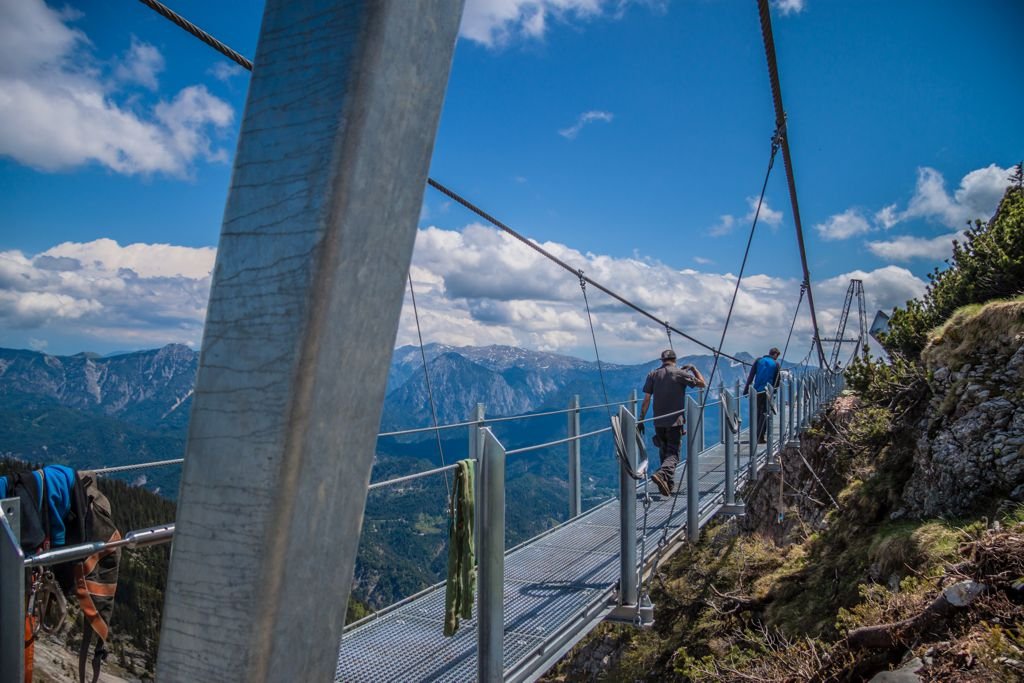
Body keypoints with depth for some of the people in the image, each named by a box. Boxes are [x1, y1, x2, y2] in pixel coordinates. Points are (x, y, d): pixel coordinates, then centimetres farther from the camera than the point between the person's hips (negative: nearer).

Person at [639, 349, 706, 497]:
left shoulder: (653, 375, 5)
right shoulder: (680, 373, -5)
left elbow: (646, 400, 1)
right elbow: (702, 384, 4)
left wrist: (641, 420, 4)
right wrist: (693, 368, 18)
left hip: (658, 422, 4)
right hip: (675, 421, -4)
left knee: (664, 452, 17)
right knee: (673, 453, -4)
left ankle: (669, 484, 23)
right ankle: (661, 474, -29)